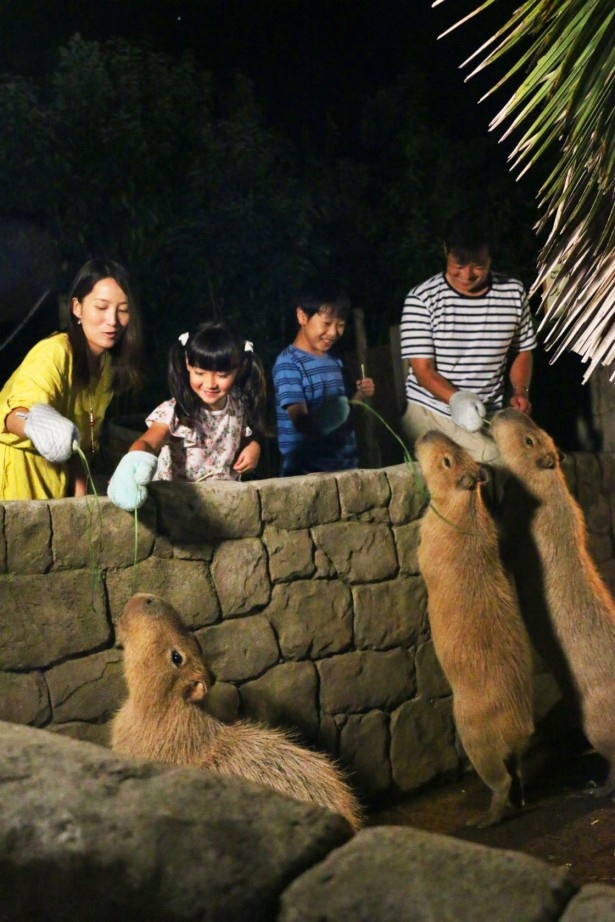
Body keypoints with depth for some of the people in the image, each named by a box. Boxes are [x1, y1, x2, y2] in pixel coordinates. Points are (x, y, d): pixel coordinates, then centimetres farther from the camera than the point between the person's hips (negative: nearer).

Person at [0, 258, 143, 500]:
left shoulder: (107, 364, 1)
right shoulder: (53, 353, -23)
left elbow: (84, 437, 9)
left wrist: (80, 494, 2)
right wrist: (37, 425, -62)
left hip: (53, 473, 7)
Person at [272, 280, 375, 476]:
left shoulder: (335, 362, 15)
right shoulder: (288, 363, -9)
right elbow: (300, 420, -16)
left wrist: (360, 395, 4)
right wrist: (320, 423, -35)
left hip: (345, 464, 7)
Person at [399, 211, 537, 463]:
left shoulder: (513, 294, 2)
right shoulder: (422, 299, -9)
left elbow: (522, 351, 15)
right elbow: (422, 369, -11)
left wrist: (520, 391, -3)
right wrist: (455, 399, -28)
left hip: (487, 419, 3)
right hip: (428, 416, -2)